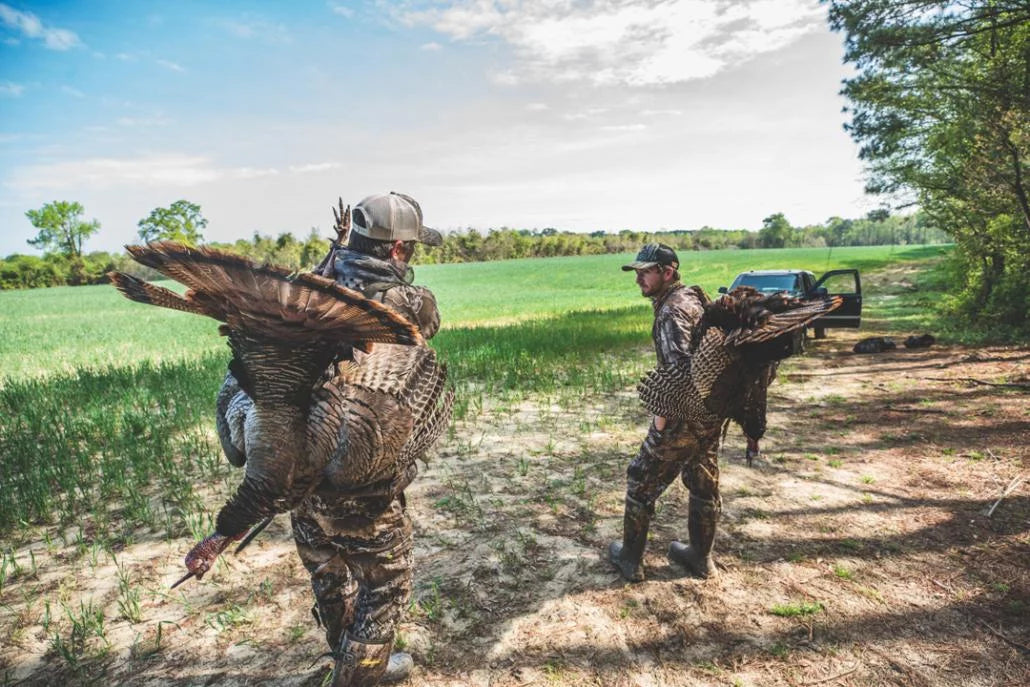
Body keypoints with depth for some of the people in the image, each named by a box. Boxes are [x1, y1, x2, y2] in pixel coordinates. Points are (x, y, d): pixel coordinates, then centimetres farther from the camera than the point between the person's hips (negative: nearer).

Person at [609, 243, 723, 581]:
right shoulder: (694, 297, 10)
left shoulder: (672, 310, -20)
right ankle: (701, 557, 33)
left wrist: (661, 414, -19)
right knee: (704, 483, 19)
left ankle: (630, 559, 18)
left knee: (642, 481, 6)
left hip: (685, 414, -9)